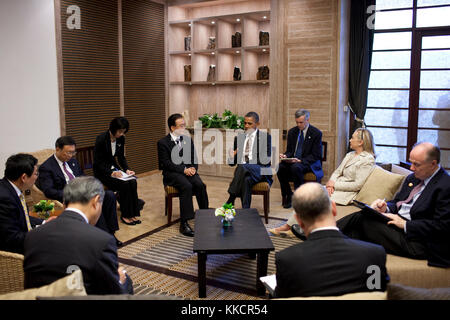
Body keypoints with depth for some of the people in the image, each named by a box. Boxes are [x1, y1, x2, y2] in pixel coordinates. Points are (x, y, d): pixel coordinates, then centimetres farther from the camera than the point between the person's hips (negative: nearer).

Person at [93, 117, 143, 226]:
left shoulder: (121, 139, 2)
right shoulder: (101, 139, -16)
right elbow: (97, 162, -15)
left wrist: (127, 169, -7)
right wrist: (111, 173, -27)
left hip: (115, 169, 6)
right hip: (102, 172, -6)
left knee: (133, 182, -22)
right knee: (124, 184, -28)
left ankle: (133, 213, -14)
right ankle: (125, 215, -14)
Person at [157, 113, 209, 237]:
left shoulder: (188, 140, 16)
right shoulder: (163, 142, 0)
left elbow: (194, 158, 16)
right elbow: (166, 163, -9)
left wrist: (193, 168, -6)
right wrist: (183, 170, -19)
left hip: (188, 170, 4)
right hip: (172, 173, -4)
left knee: (200, 185, -26)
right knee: (187, 186, -33)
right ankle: (184, 223, -31)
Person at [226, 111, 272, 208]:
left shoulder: (266, 137, 6)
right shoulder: (238, 138, 18)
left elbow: (267, 160, -5)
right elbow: (232, 163, 18)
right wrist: (231, 157, -8)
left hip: (260, 171, -3)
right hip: (242, 169, 3)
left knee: (242, 168, -35)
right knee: (246, 180, -34)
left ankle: (230, 202, -32)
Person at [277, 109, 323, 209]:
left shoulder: (316, 133, -6)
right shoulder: (292, 132, 10)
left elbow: (316, 156, -9)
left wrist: (300, 160, -22)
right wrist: (285, 156, -10)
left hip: (308, 163, -5)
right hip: (292, 160, 5)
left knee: (296, 167, -37)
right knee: (280, 167, -27)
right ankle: (288, 195, -8)